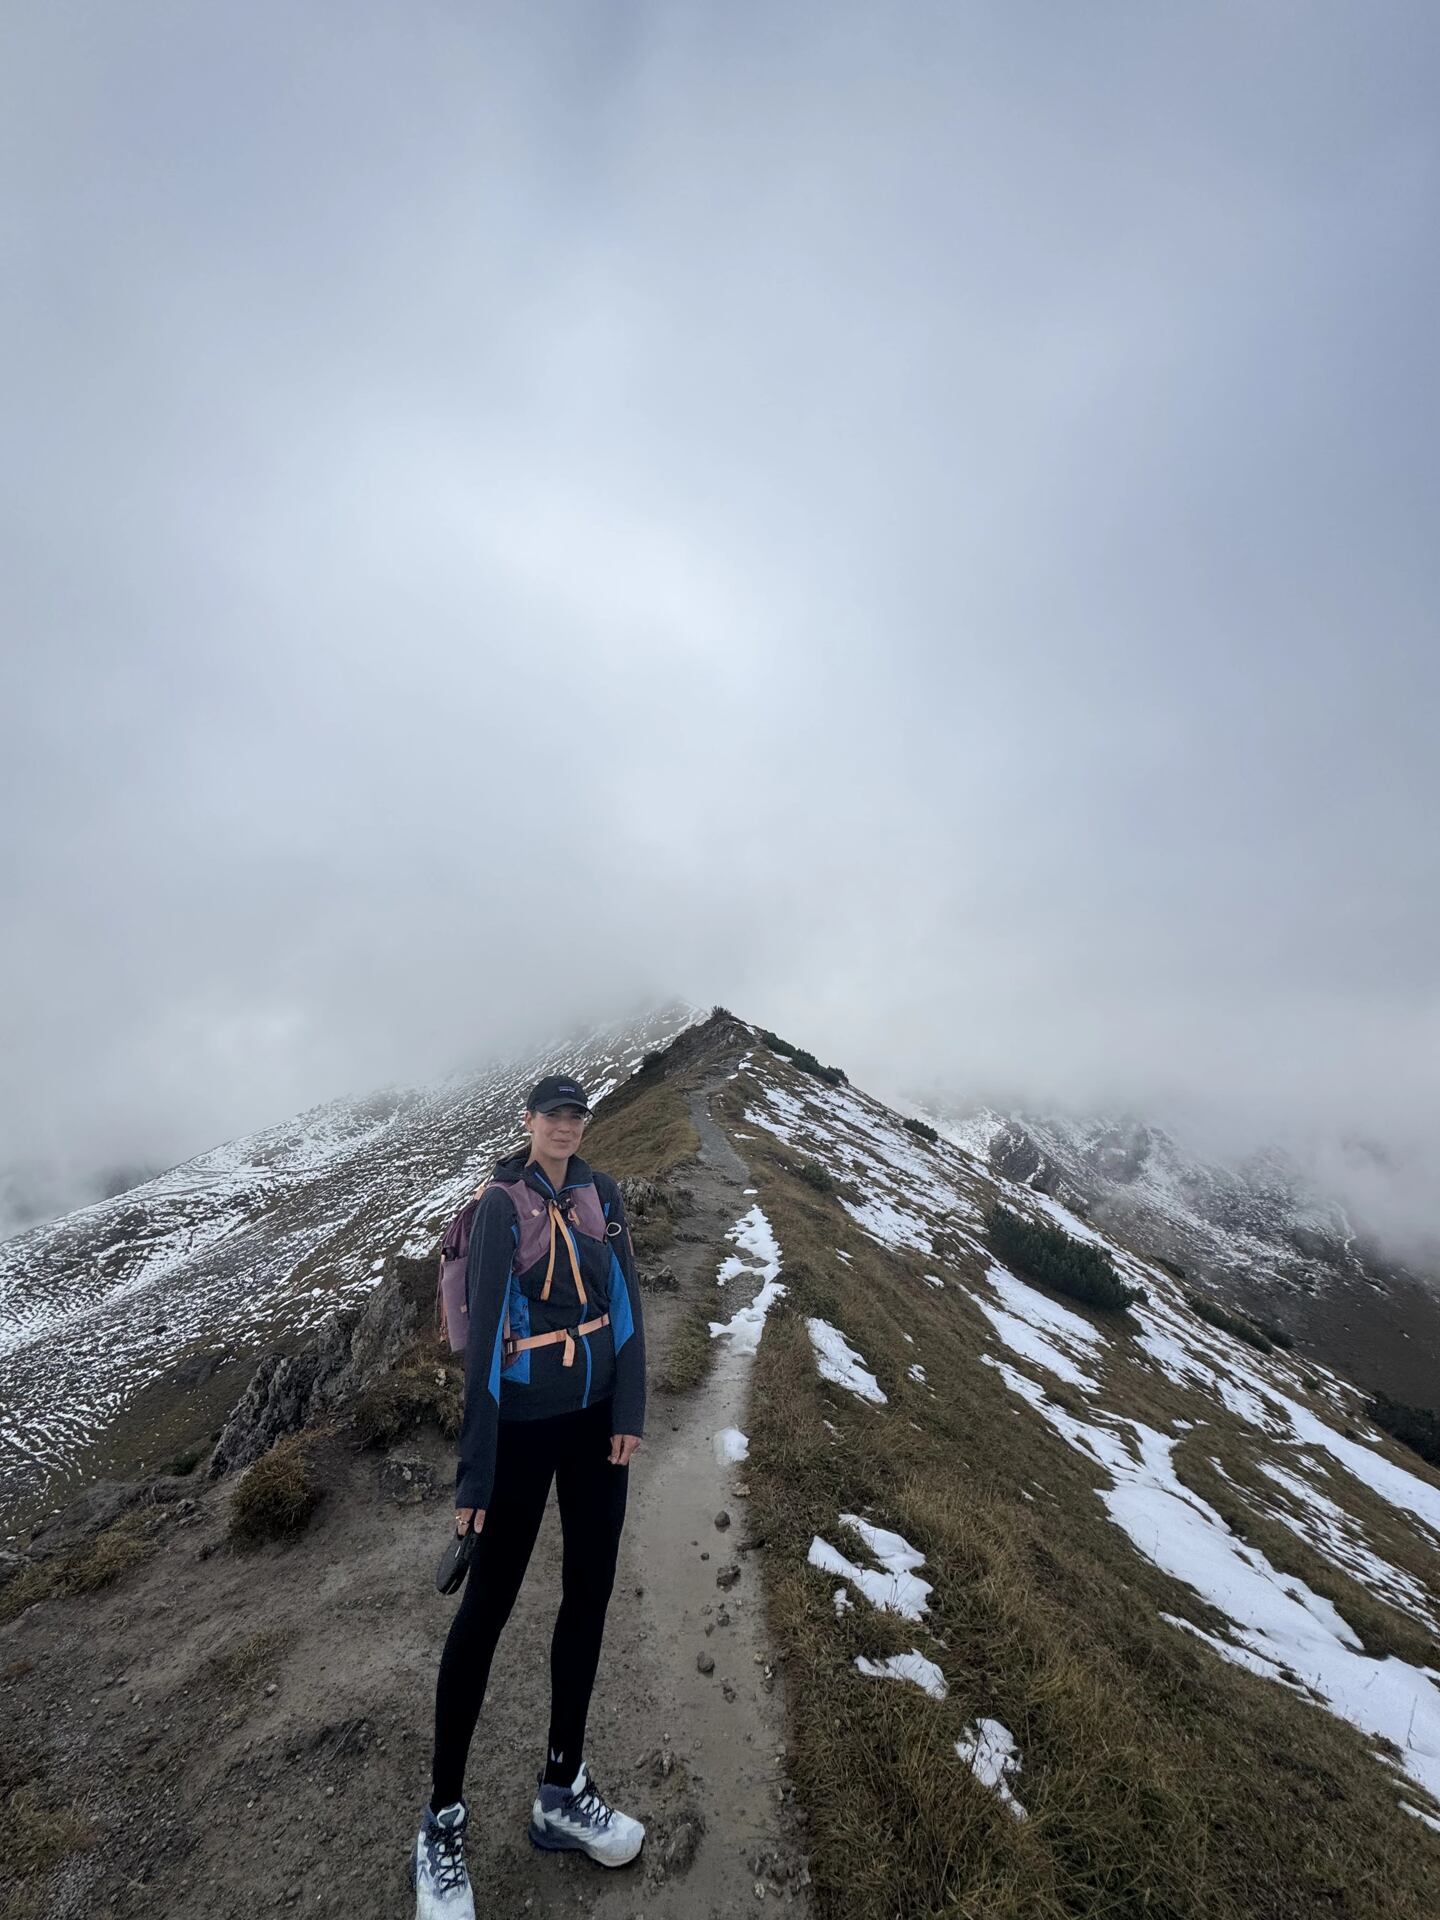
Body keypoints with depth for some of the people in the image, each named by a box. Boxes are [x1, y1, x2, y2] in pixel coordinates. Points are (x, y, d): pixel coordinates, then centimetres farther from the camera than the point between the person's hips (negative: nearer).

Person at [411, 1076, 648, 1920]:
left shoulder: (602, 1196, 1)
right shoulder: (502, 1205, -16)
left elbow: (626, 1305, 2)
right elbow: (483, 1333, -18)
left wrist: (630, 1414, -4)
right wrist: (474, 1472, -17)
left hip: (596, 1421, 6)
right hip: (524, 1427, -6)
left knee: (589, 1597, 15)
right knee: (487, 1606, 6)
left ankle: (562, 1791, 34)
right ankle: (444, 1819, 26)